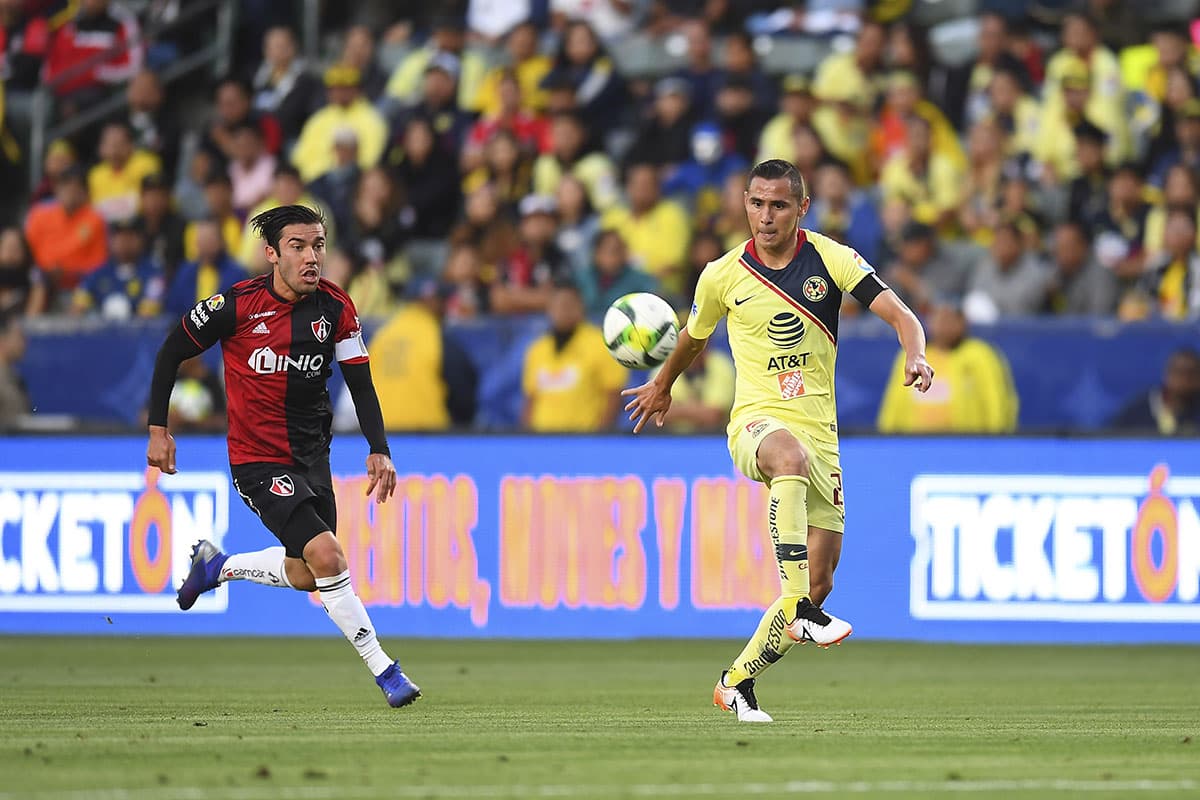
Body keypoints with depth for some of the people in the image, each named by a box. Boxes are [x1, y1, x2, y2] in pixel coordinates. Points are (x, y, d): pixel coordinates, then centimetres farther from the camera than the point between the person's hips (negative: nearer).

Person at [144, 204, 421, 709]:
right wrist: (158, 429, -5)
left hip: (312, 453, 6)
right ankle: (384, 670, -12)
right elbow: (172, 353, -4)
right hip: (257, 458, -6)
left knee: (309, 576, 13)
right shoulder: (238, 306, -17)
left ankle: (217, 567, 39)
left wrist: (379, 450, -12)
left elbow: (360, 384, 1)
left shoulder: (336, 308, -6)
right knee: (327, 556, -21)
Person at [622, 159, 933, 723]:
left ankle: (738, 681, 20)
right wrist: (662, 386, 37)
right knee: (792, 456, -42)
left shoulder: (831, 259, -1)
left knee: (818, 585, 0)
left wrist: (915, 358, -29)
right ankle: (797, 608, -48)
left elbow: (900, 316, -8)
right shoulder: (723, 276, 0)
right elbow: (694, 339, 22)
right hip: (756, 422, -3)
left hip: (819, 434, 3)